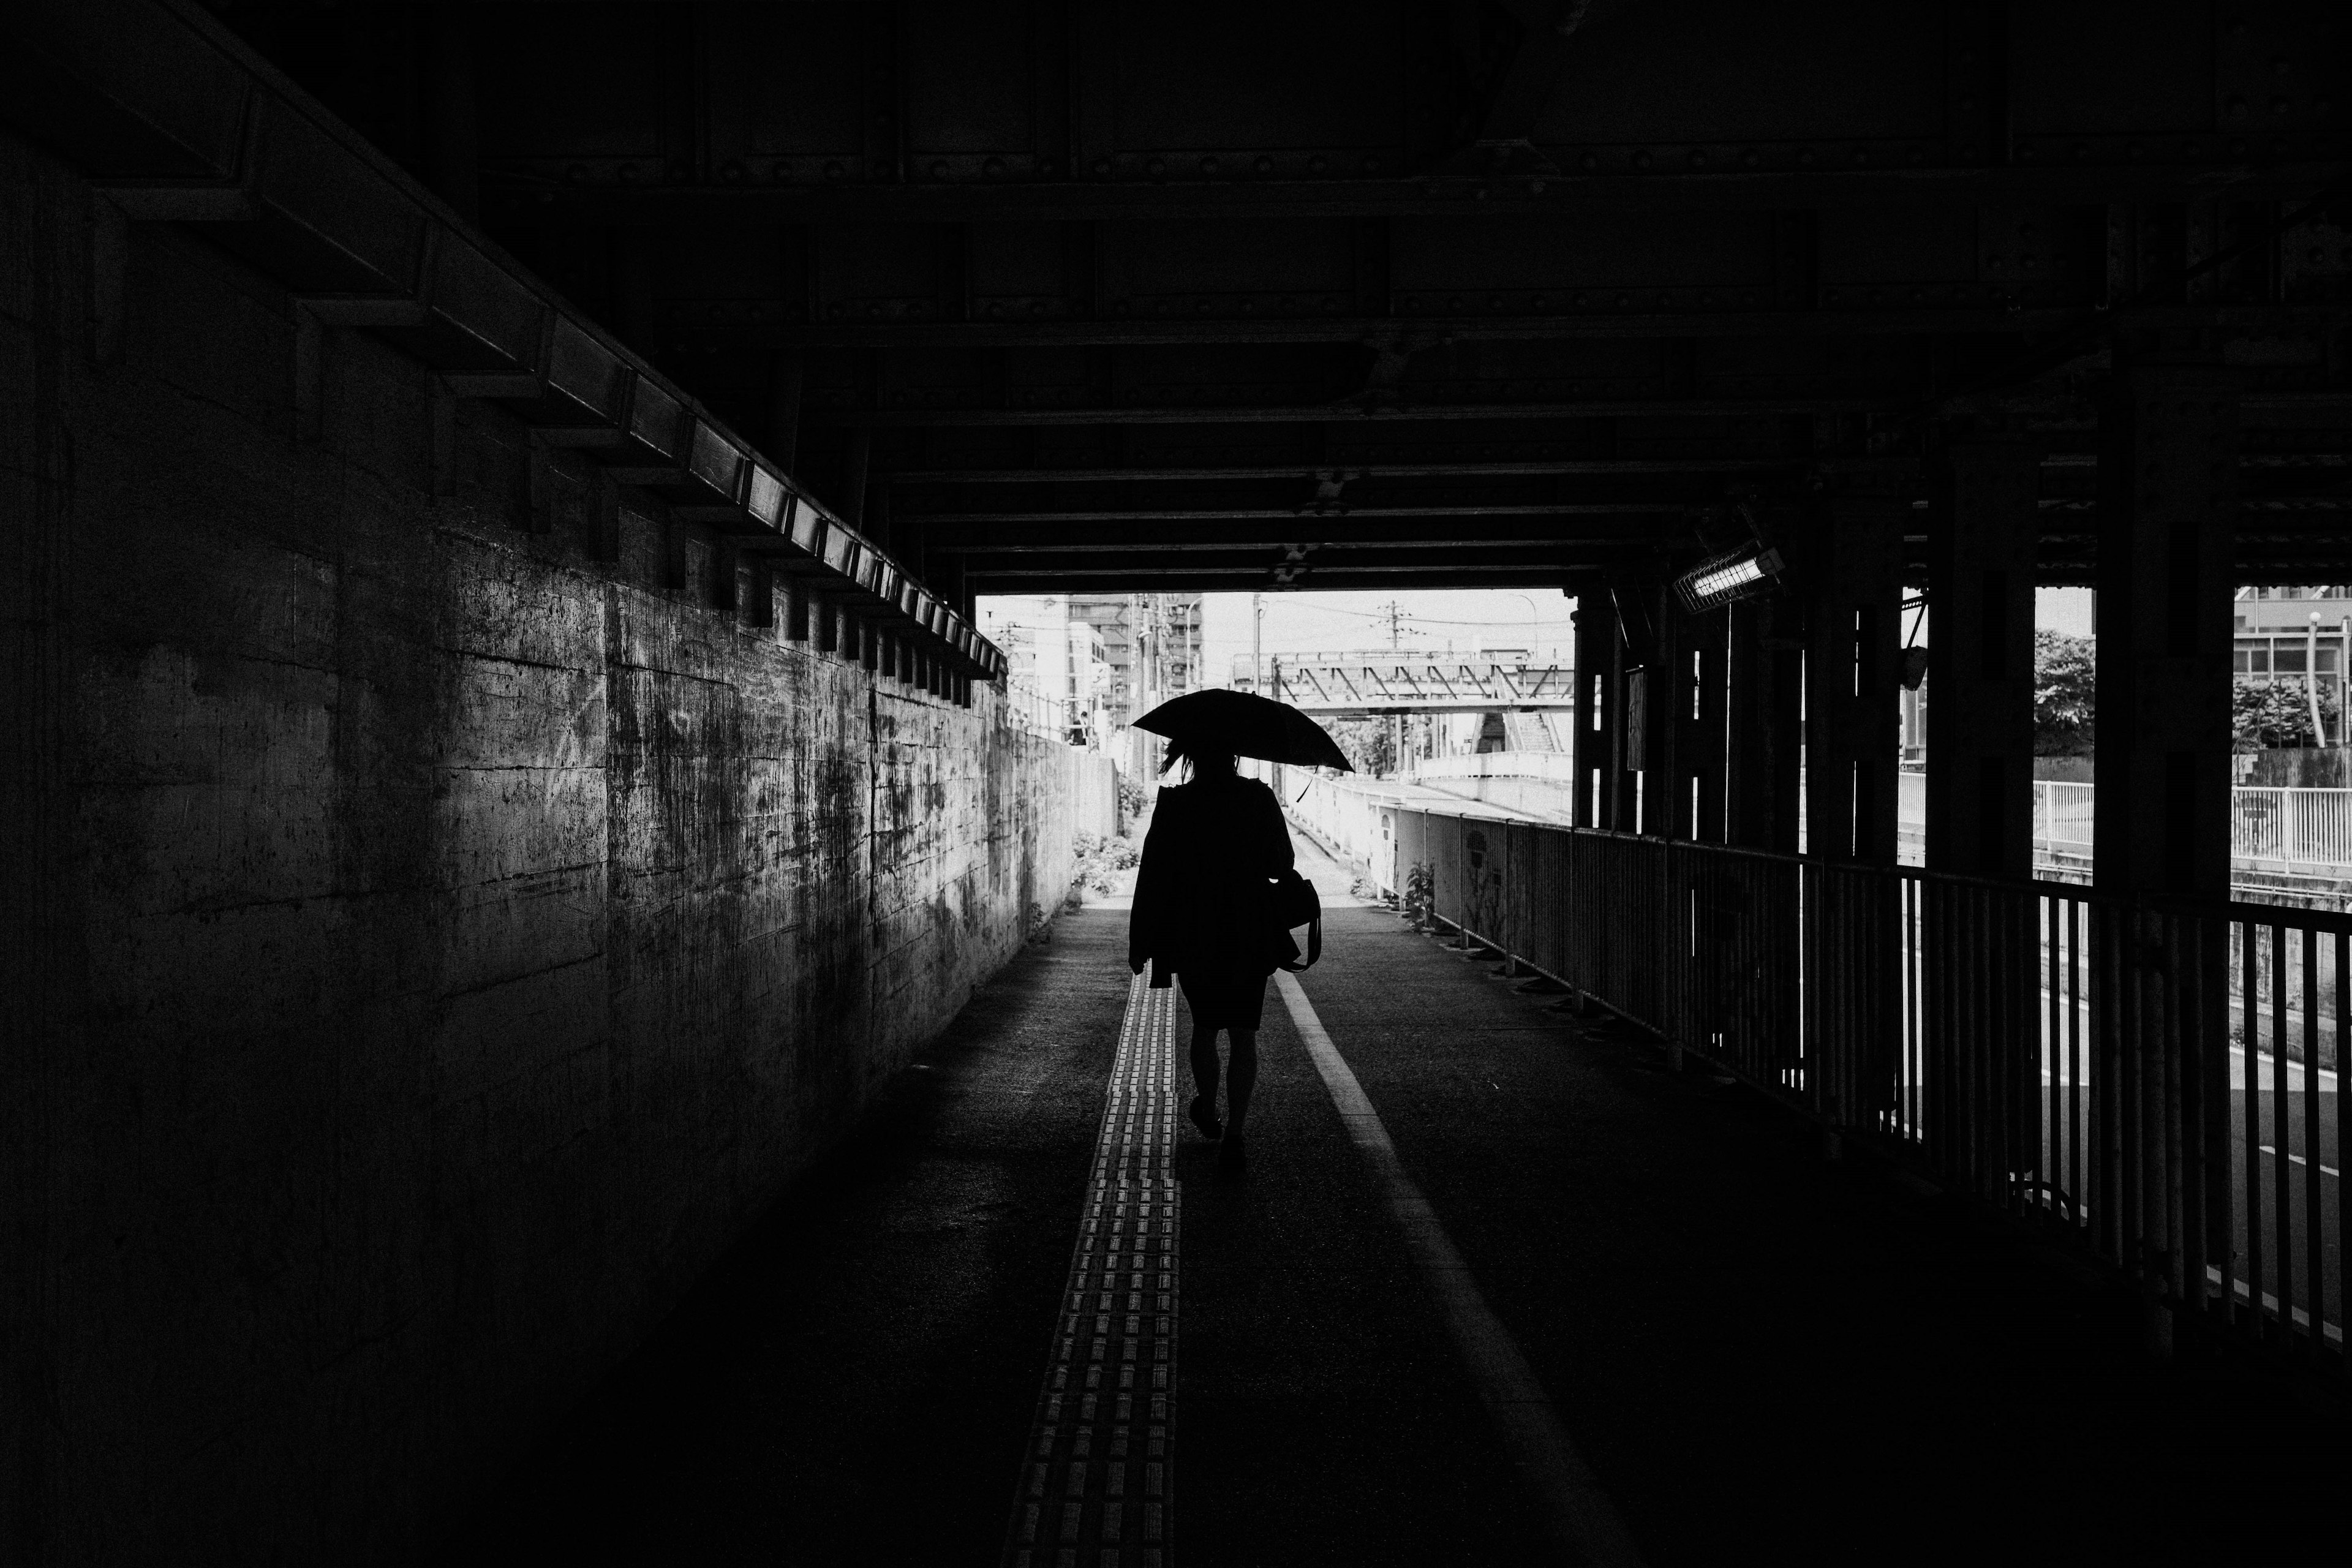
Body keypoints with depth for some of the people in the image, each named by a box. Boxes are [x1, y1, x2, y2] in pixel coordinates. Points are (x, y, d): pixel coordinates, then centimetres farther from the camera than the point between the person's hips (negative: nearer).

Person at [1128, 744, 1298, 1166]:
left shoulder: (1173, 805, -11)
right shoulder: (1260, 800, -8)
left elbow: (1153, 877, -9)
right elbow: (1282, 865, -1)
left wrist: (1140, 943, -2)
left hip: (1192, 941, 0)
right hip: (1250, 941, 0)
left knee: (1204, 1026, 21)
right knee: (1243, 1035, 7)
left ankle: (1207, 1111, 36)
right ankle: (1233, 1133, -2)